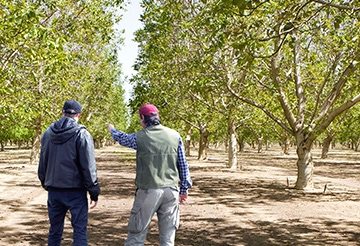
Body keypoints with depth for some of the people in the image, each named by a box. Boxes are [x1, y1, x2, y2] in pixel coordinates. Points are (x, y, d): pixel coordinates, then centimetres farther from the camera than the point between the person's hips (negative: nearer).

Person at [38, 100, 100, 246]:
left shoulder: (48, 133, 5)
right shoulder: (81, 134, -11)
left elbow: (42, 163, 11)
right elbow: (88, 166, -11)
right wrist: (94, 192, -5)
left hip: (53, 191, 5)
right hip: (75, 191, -5)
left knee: (54, 230, 16)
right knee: (80, 231, 1)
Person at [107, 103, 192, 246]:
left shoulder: (140, 137, -6)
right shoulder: (175, 136, 3)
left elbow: (122, 138, 15)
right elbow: (183, 165, 6)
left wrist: (112, 129, 37)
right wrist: (184, 189, 15)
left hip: (148, 191, -3)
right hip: (171, 190, 3)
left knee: (136, 234, 7)